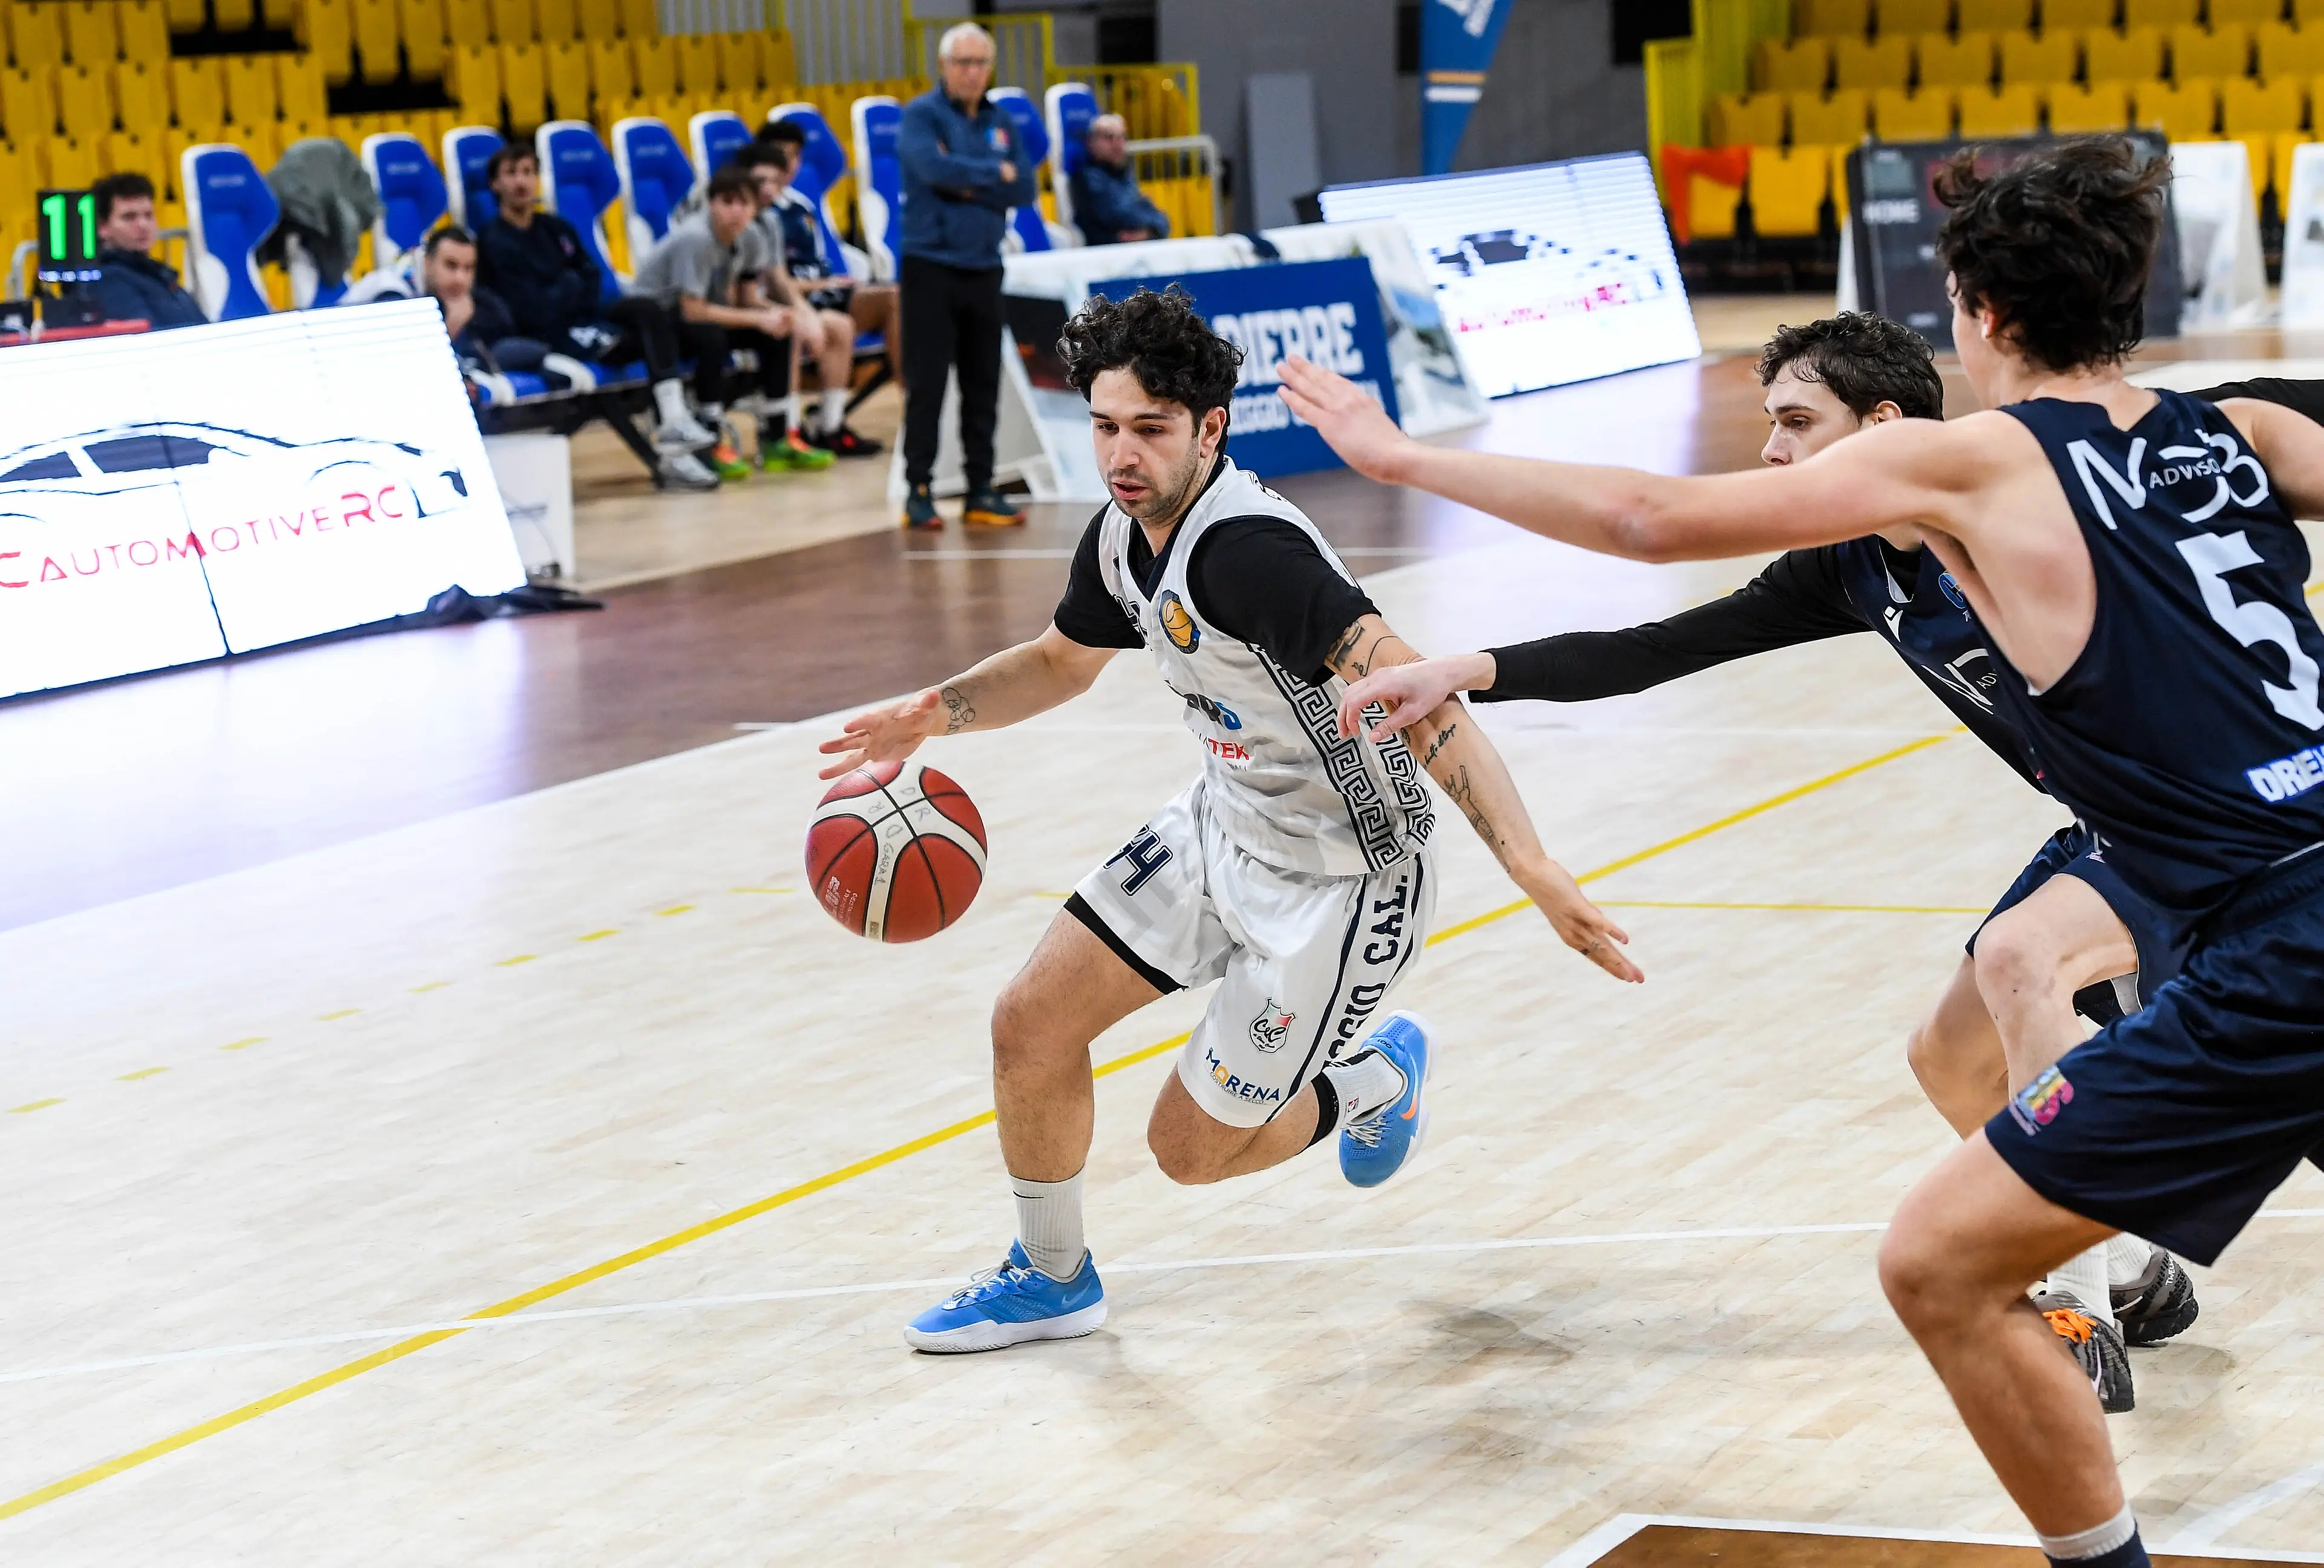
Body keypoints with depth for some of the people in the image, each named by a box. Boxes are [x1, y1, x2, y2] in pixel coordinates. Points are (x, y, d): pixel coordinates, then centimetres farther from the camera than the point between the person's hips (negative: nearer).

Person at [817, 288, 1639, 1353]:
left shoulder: (1244, 550, -33)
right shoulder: (1124, 537, -4)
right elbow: (1062, 661, 18)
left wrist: (1528, 864, -50)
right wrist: (939, 711, -1)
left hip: (1342, 878, -8)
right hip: (1223, 827, 8)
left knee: (1191, 1146, 2)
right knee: (1031, 1026, 4)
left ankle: (1380, 1077, 32)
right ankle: (1050, 1279, 29)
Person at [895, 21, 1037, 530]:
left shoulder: (1000, 124, 12)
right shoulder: (921, 116, -3)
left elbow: (1024, 189, 2)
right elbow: (936, 169, -21)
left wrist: (970, 184, -12)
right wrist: (995, 174, -8)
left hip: (984, 269, 5)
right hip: (931, 266, -5)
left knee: (983, 386, 6)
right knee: (926, 385, -4)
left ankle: (981, 490, 13)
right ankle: (918, 489, 2)